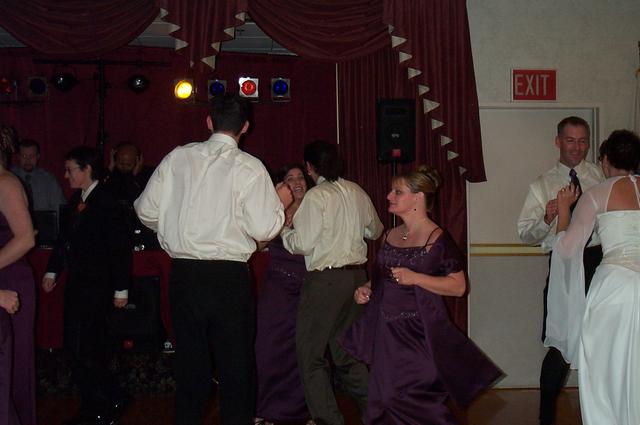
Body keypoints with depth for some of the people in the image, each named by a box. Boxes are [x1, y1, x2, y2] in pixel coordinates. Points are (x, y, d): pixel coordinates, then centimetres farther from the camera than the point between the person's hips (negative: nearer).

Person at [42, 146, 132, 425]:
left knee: (85, 352, -8)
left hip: (97, 287, -8)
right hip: (76, 285, 8)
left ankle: (112, 402, 11)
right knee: (76, 349, 11)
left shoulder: (106, 203, -13)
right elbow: (64, 239, 18)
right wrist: (52, 272, 9)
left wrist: (121, 289, -13)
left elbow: (120, 249, -13)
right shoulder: (75, 201, 11)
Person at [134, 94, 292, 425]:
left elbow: (146, 210, 8)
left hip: (183, 273, 4)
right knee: (235, 361, 8)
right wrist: (280, 202, 8)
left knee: (190, 358, 15)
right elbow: (264, 229, -11)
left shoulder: (177, 158, 3)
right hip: (229, 275, -3)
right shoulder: (249, 168, -7)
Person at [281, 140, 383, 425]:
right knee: (346, 350, 19)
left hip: (325, 279, -7)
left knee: (310, 354, 4)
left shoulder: (316, 196, -12)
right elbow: (375, 230, 22)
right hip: (357, 275, 7)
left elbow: (302, 244, -15)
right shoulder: (357, 192, 8)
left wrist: (284, 229, 4)